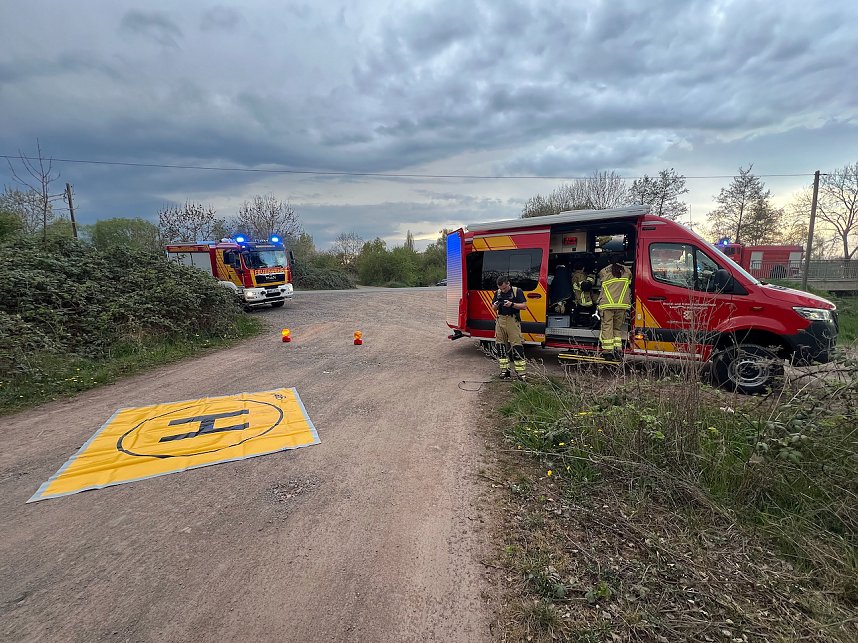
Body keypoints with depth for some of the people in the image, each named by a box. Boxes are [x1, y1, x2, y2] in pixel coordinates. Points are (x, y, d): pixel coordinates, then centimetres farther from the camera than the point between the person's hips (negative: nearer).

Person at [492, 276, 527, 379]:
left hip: (513, 321, -5)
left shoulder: (517, 291, -2)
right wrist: (495, 306, -7)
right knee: (500, 345, 6)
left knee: (516, 345, -8)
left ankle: (521, 371, -6)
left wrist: (512, 304, -20)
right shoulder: (498, 293, 12)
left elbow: (524, 306, -5)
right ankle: (504, 370, 16)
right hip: (500, 321, 5)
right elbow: (494, 308, 17)